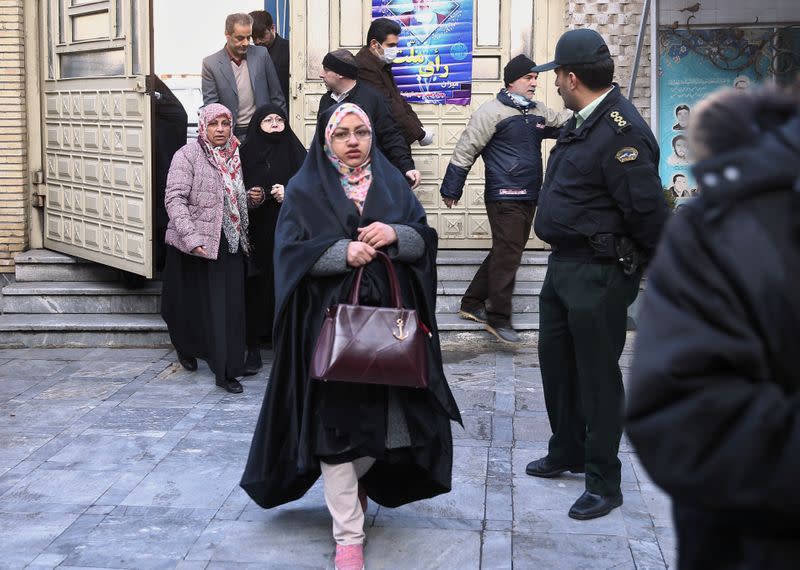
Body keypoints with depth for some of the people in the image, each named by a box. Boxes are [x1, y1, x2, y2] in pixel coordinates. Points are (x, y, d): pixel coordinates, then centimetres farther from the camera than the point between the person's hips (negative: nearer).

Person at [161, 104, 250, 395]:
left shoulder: (235, 157, 10)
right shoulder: (188, 155, -7)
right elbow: (175, 199, -16)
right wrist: (191, 236, -25)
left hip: (230, 245, 4)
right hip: (196, 245, -4)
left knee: (229, 308, -1)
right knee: (191, 303, 9)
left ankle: (227, 371, 3)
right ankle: (186, 348, 37)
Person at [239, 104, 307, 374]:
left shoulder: (295, 152, 6)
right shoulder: (246, 154, 7)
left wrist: (289, 194, -13)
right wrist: (249, 198, -9)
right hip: (257, 233, 0)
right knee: (256, 286, -3)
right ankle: (253, 348, 1)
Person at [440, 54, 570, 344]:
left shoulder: (538, 112, 14)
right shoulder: (493, 111, -9)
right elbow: (466, 150, -9)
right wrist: (451, 189, -8)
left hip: (528, 198, 8)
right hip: (504, 197, -8)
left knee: (505, 254, 13)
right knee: (507, 256, -8)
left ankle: (472, 303, 25)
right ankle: (498, 319, 0)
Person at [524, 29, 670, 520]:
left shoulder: (621, 130, -23)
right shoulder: (585, 122, 9)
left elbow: (647, 209, -24)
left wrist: (664, 267, -13)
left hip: (599, 274, -10)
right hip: (565, 264, 10)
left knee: (597, 373, 1)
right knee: (556, 359, 20)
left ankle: (604, 483, 15)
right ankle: (567, 452, 39)